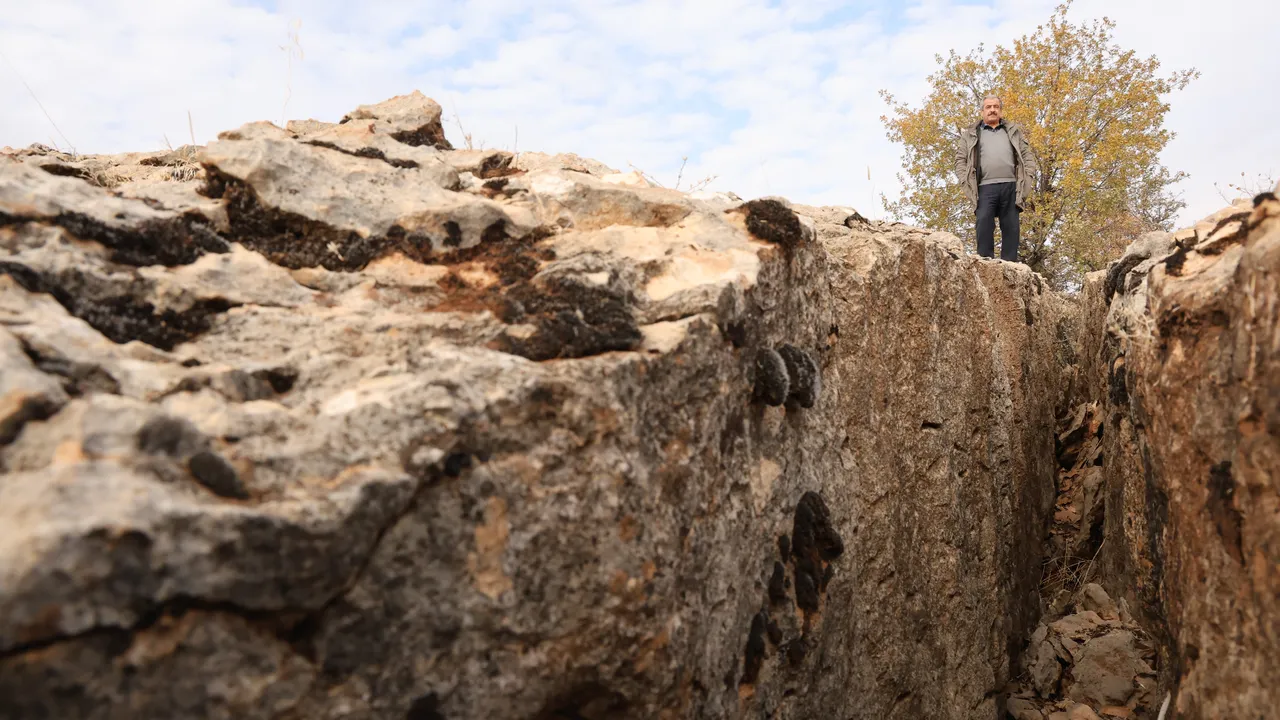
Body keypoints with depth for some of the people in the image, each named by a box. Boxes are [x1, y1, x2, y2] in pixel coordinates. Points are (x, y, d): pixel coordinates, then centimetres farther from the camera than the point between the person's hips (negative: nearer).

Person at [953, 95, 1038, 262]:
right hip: (985, 187, -2)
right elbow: (960, 160, 11)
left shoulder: (1014, 131, 23)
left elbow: (1028, 156, 18)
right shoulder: (971, 134, 19)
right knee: (984, 224, -17)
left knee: (1011, 228, -3)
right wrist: (966, 183, -5)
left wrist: (1028, 179, 3)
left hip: (1011, 186, 2)